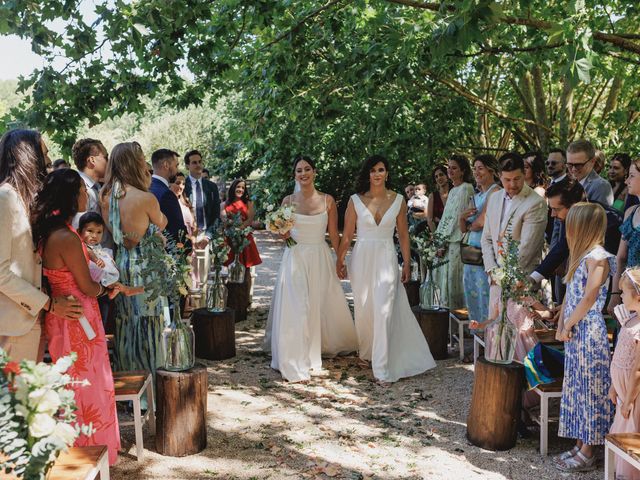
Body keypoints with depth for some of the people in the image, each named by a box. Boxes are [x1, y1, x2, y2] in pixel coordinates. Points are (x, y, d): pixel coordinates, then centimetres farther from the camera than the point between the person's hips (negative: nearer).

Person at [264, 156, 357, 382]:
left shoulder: (327, 200, 1)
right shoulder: (288, 201, 2)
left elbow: (333, 234, 4)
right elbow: (284, 235, 7)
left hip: (320, 260, 0)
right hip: (295, 259, 0)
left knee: (322, 307, 7)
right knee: (295, 310, -2)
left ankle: (319, 349, 29)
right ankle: (295, 361, 7)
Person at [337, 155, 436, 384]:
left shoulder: (398, 200, 2)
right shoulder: (356, 200, 0)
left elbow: (403, 234, 6)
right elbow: (347, 234, 3)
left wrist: (407, 264, 4)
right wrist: (339, 260, 1)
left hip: (387, 259, -1)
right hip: (362, 259, 1)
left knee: (384, 311, -7)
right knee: (364, 309, 11)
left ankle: (382, 367, -4)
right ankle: (366, 350, 36)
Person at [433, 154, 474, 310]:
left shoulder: (465, 189, -10)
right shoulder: (453, 190, 18)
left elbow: (457, 217, -15)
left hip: (456, 242, -9)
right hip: (445, 242, 9)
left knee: (452, 279, -4)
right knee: (444, 279, 11)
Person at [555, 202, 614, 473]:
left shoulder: (597, 257, -16)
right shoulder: (582, 255, 12)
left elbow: (588, 299, -20)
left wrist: (567, 326, -11)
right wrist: (561, 324, 2)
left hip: (588, 332, -9)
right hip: (576, 332, 9)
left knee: (588, 389, 0)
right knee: (577, 388, 13)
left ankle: (587, 454, 10)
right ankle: (580, 445, 23)